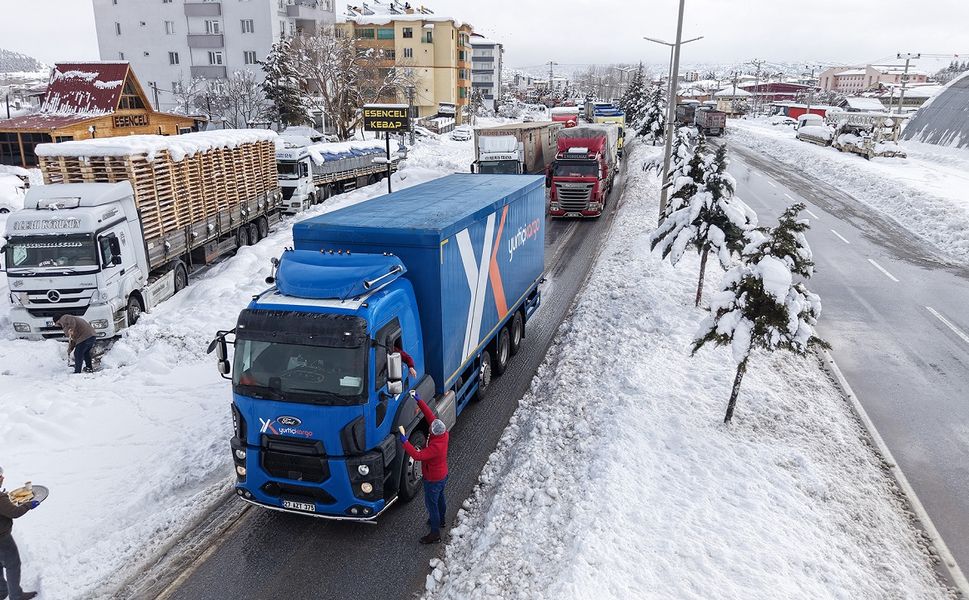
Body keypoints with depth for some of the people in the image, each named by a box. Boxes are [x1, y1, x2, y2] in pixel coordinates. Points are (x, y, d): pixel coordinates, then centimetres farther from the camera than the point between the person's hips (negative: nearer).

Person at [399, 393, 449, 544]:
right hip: (443, 475, 8)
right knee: (440, 498, 28)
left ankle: (435, 534, 24)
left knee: (431, 504, 9)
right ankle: (440, 520, 52)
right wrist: (419, 400, -13)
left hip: (433, 480, -8)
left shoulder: (435, 447, -40)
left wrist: (405, 441, -38)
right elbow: (430, 415, -12)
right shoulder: (444, 433, -18)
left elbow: (417, 456, -41)